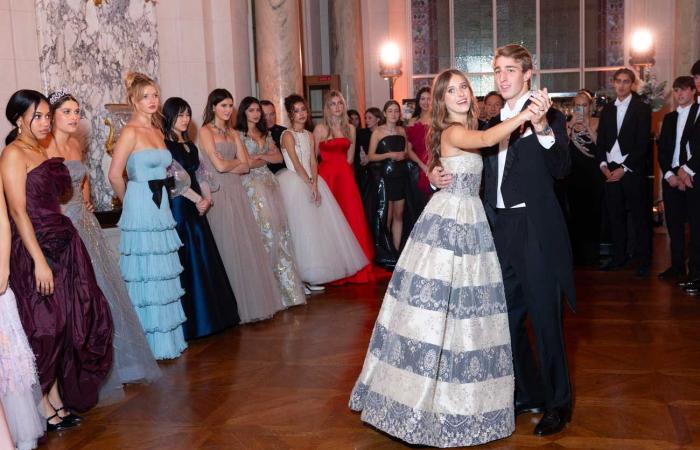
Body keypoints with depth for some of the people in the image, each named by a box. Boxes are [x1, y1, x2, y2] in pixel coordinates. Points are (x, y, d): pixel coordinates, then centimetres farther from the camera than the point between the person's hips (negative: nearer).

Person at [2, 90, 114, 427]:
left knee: (71, 322, 10)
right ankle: (45, 409, 14)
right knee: (44, 328, 0)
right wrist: (40, 261, -20)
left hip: (63, 246, 8)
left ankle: (57, 399, 23)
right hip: (35, 250, -8)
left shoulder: (43, 152, 15)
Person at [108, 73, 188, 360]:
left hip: (161, 206, 8)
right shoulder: (130, 132, -9)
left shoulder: (158, 131, 13)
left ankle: (168, 337, 23)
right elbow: (114, 175, -11)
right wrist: (130, 202, 1)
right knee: (146, 276, -2)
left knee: (164, 274, 12)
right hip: (140, 209, -8)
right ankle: (149, 343, 9)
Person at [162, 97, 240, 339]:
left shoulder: (190, 145, 17)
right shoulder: (164, 144, -7)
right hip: (177, 207, -8)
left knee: (204, 261, 10)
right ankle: (190, 322, 3)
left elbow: (202, 174, 14)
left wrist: (207, 198, -1)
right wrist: (198, 199, -10)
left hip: (196, 209, 8)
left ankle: (211, 315, 19)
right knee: (185, 262, -5)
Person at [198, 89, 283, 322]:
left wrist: (228, 165, -9)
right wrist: (237, 161, 4)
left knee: (247, 245, 5)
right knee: (228, 248, -1)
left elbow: (245, 166, 8)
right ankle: (234, 306, 8)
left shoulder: (233, 132, 16)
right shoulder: (205, 131, -3)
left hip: (237, 192, 6)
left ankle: (252, 301, 15)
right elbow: (219, 166, -12)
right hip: (220, 193, -6)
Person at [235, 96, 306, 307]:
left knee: (279, 230, 1)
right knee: (265, 230, -8)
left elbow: (279, 157, 10)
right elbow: (246, 163, -10)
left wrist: (260, 156, -4)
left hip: (270, 183, 6)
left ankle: (283, 284, 8)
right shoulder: (238, 134, 0)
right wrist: (267, 158, 2)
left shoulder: (264, 134, 19)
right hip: (252, 185, -6)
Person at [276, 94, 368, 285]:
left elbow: (313, 163, 5)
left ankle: (322, 268, 15)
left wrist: (315, 185, -10)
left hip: (311, 181, 7)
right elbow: (296, 164, -12)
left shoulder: (309, 135, 13)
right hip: (295, 183, -7)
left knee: (322, 225, 5)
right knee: (303, 227, -7)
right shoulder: (288, 135, -6)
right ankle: (304, 274, 0)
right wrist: (310, 185, -16)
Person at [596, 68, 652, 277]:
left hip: (632, 171, -4)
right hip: (610, 171, 5)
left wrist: (624, 168, -12)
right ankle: (619, 257, 17)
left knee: (640, 217, 0)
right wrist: (603, 164, -2)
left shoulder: (642, 109, -1)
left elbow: (642, 143, -7)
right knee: (615, 216, 8)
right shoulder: (607, 110, 14)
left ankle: (643, 261, 6)